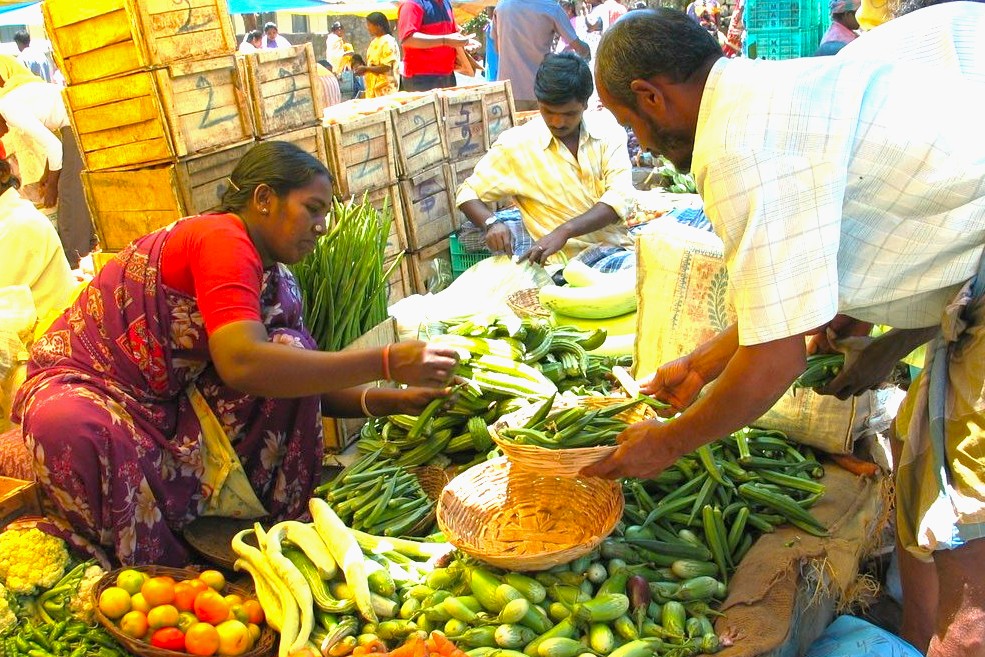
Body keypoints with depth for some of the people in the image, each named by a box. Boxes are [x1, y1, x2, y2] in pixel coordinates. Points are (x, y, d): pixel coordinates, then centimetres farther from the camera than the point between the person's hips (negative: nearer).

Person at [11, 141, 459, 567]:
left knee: (289, 351, -13)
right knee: (74, 429, -41)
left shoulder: (273, 276, 3)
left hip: (171, 398, 7)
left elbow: (304, 384, 1)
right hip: (83, 380, -7)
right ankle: (164, 574, -18)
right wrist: (388, 362, -39)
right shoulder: (221, 239, -24)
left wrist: (394, 401, -14)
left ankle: (282, 522, -9)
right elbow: (242, 364, -39)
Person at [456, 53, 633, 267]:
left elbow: (618, 197, -9)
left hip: (620, 250, 4)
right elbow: (467, 193, 8)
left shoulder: (607, 129, 4)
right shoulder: (516, 144, 0)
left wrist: (565, 231, -24)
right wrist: (491, 223, -15)